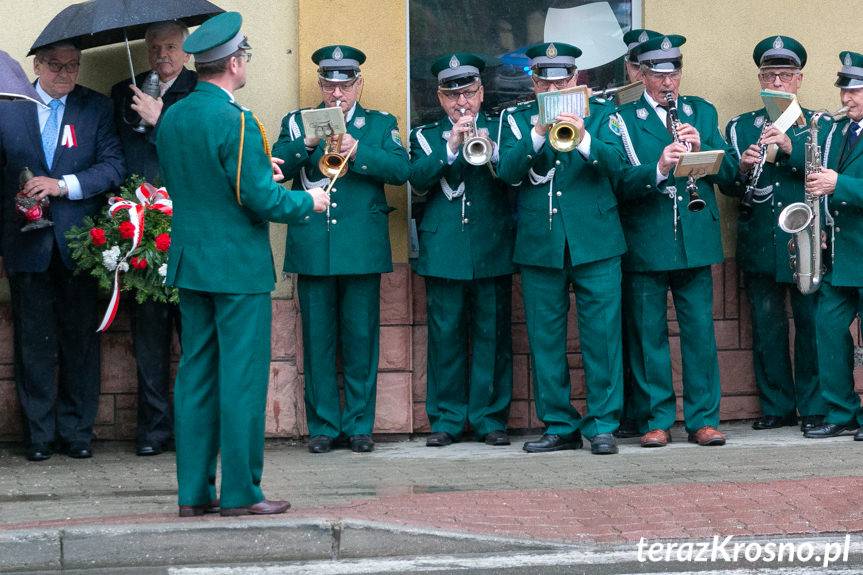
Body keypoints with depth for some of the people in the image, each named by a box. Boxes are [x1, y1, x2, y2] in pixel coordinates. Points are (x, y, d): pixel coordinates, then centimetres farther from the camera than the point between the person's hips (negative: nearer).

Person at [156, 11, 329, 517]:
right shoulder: (235, 121, -17)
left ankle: (194, 491, 12)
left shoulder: (171, 118, 7)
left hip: (190, 265, 7)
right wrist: (308, 201, 0)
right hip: (240, 266, -7)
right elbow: (261, 200, -18)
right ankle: (241, 492, 1)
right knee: (243, 377, -2)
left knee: (196, 375, 10)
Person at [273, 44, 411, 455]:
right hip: (312, 248, 1)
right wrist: (308, 143, -18)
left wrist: (358, 150, -17)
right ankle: (323, 425, 8)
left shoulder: (381, 125, 11)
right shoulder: (297, 124, 12)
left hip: (362, 247, -1)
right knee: (317, 339, 2)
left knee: (361, 338, 1)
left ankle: (359, 424, 8)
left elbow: (401, 170, -5)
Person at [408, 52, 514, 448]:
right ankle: (446, 420, 6)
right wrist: (451, 148, -18)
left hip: (493, 248, 0)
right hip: (443, 249, 0)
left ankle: (490, 418, 6)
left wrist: (490, 151, -20)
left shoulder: (500, 129, 12)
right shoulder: (427, 135, 13)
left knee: (493, 336, 0)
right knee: (445, 336, 0)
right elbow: (418, 177, -6)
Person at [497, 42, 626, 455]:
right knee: (545, 339, 4)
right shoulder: (516, 118, 9)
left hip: (595, 242, -1)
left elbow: (614, 164, -10)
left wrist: (583, 138, -28)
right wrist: (538, 134, -20)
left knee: (602, 336, -4)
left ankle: (602, 425, 2)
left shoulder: (600, 113, 6)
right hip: (538, 246, 2)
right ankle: (559, 427, 13)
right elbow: (508, 172, -6)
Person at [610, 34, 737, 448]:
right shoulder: (622, 119, 2)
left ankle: (703, 419, 9)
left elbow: (729, 173, 7)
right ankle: (656, 420, 9)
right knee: (648, 335, 2)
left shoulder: (703, 113, 13)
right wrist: (658, 169, -26)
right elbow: (620, 183, -11)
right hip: (644, 246, -2)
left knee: (700, 332, 2)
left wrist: (701, 147, -10)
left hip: (695, 241, 2)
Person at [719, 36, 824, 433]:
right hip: (759, 246, 2)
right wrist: (743, 168, -16)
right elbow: (728, 187, 6)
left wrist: (790, 146, -22)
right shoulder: (740, 128, 14)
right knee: (766, 326, 4)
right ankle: (776, 407, 12)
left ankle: (813, 407, 4)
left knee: (811, 323, -3)